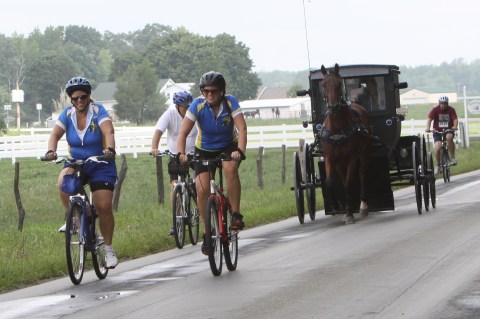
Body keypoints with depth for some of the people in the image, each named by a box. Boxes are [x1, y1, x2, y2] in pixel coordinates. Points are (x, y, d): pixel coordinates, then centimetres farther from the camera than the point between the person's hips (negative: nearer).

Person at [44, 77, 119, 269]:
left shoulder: (98, 112, -14)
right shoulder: (67, 114, -5)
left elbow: (108, 132, -29)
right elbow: (55, 134, -17)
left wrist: (109, 149, -50)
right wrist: (51, 151, -39)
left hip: (101, 166, -2)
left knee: (104, 207, -9)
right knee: (63, 182, -31)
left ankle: (108, 248, 8)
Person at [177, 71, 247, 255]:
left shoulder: (230, 102, -20)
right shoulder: (198, 105, -19)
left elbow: (242, 128, -30)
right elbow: (183, 132, -22)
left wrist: (240, 151, -47)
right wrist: (181, 154, -39)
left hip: (228, 147, -1)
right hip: (204, 150, 1)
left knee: (230, 168, -35)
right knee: (202, 189, -16)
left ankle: (236, 215, -24)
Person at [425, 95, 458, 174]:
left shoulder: (451, 110, -6)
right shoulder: (435, 110, -8)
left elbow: (455, 119, -18)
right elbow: (429, 118, -19)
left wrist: (455, 126, -40)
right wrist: (428, 128, -37)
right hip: (438, 131, 1)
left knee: (449, 137, -35)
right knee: (437, 148, -17)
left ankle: (452, 157, -19)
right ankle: (438, 166, 4)